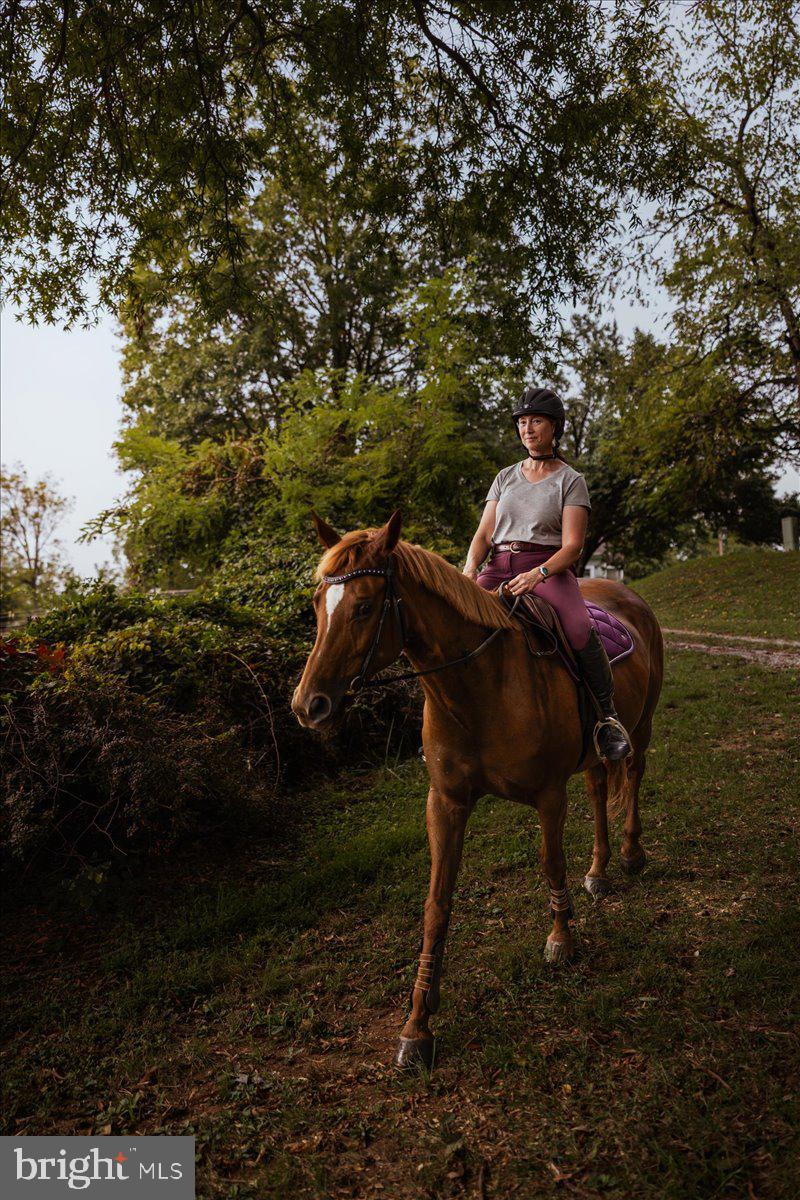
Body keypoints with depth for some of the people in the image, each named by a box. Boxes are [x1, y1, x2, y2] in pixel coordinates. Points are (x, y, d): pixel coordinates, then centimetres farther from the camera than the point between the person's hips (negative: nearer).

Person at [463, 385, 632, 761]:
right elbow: (484, 534, 10)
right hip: (498, 569, 4)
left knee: (580, 630, -35)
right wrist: (470, 569, -12)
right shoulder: (505, 477, 18)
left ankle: (607, 714, -14)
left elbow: (572, 546, -6)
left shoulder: (571, 481, 6)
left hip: (550, 569, -3)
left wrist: (537, 574, -26)